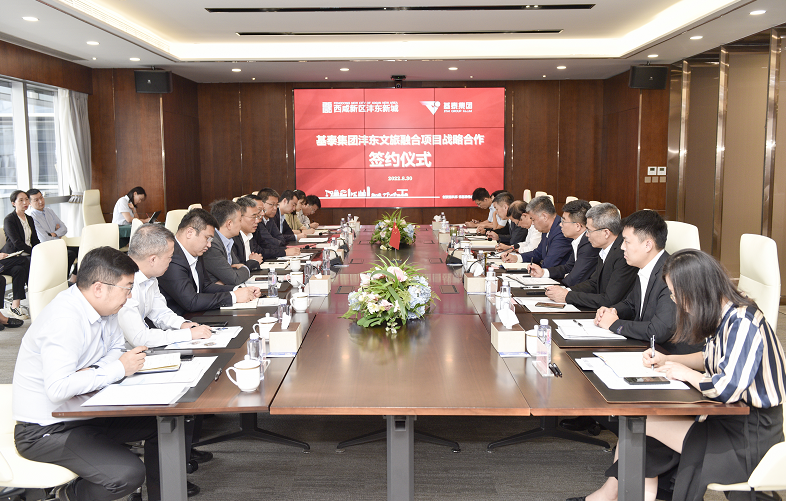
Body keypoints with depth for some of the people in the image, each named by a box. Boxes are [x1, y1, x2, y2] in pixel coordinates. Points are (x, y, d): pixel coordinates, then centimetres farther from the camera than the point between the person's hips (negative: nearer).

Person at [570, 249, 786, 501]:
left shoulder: (742, 324, -25)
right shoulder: (725, 316, 4)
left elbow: (726, 388, -32)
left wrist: (686, 373, -14)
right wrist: (668, 359, 9)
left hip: (750, 435, -9)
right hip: (731, 416, 9)